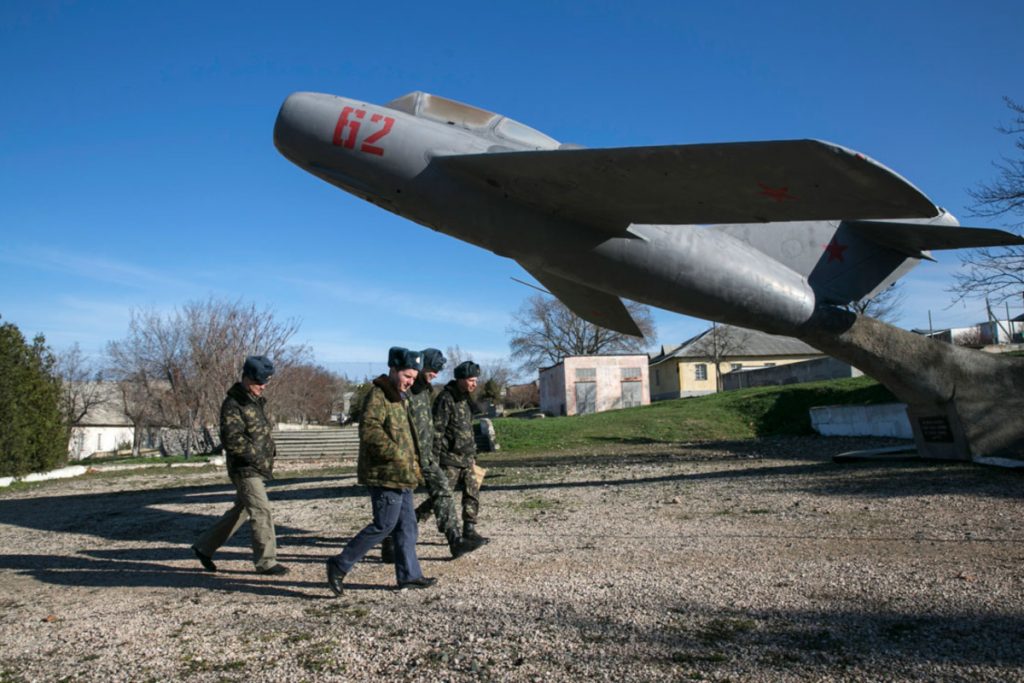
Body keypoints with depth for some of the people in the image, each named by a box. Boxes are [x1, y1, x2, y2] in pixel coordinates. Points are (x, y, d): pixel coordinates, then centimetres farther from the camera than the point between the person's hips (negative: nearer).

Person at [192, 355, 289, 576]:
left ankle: (204, 547, 30)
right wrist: (258, 457, -21)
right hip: (244, 468, -9)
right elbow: (232, 439, -23)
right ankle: (266, 562, 1)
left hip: (257, 468, 9)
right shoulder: (233, 404, -15)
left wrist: (270, 446, 7)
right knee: (261, 512, -8)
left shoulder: (257, 401, 13)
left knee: (240, 511, 17)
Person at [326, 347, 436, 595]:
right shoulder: (377, 396, -14)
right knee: (384, 524, -7)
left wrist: (412, 465, 22)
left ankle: (409, 575, 19)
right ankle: (339, 566, 4)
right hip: (385, 474, -10)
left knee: (407, 524, 11)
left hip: (400, 475, 10)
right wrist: (397, 455, -27)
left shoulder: (399, 398, 18)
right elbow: (369, 430, -27)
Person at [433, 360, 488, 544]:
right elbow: (437, 431, -18)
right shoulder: (446, 399, -14)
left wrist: (473, 456, 21)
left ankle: (469, 530, 14)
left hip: (466, 459, 8)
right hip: (449, 459, -8)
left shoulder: (465, 400, 14)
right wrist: (434, 460, -20)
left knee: (473, 494, 6)